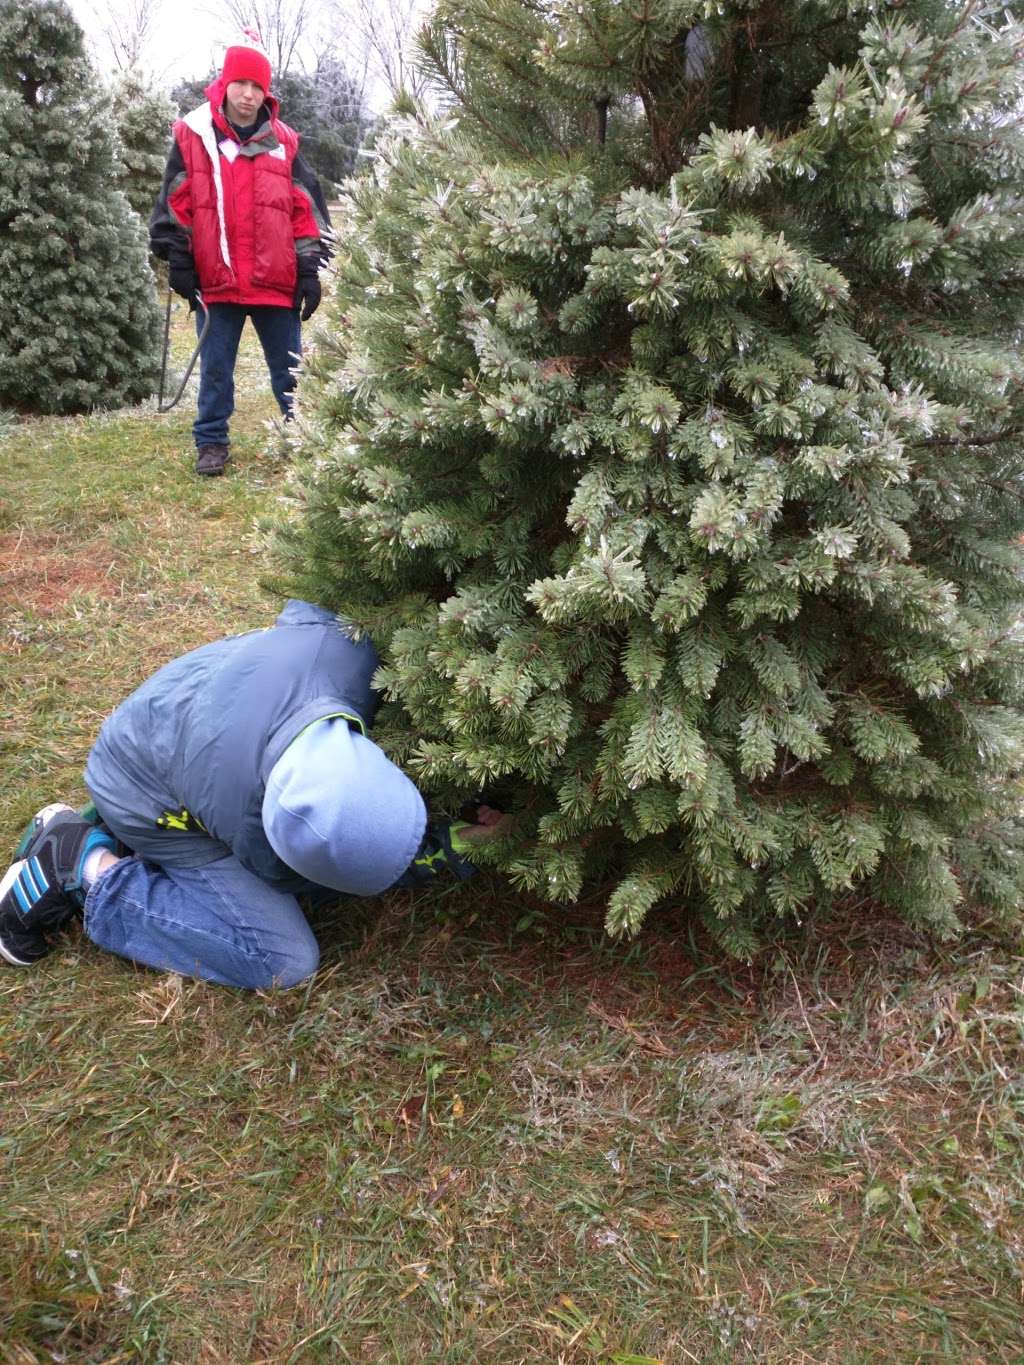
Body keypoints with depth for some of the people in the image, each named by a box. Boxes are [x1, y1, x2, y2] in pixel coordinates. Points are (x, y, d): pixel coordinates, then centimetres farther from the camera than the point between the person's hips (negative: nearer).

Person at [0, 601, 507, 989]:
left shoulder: (349, 649, -33)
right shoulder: (251, 828, -40)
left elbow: (303, 607, -6)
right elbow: (291, 879, -15)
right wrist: (446, 851, -18)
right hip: (147, 806, -7)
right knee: (286, 959, -12)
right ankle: (86, 865, -6)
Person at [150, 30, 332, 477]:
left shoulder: (283, 142, 7)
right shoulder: (192, 136, 4)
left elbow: (306, 210, 7)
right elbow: (174, 204, 4)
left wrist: (310, 270, 1)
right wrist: (178, 261, -2)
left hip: (276, 280, 1)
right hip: (216, 280, 0)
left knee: (291, 368, 6)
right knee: (215, 368, 7)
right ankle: (211, 443, 17)